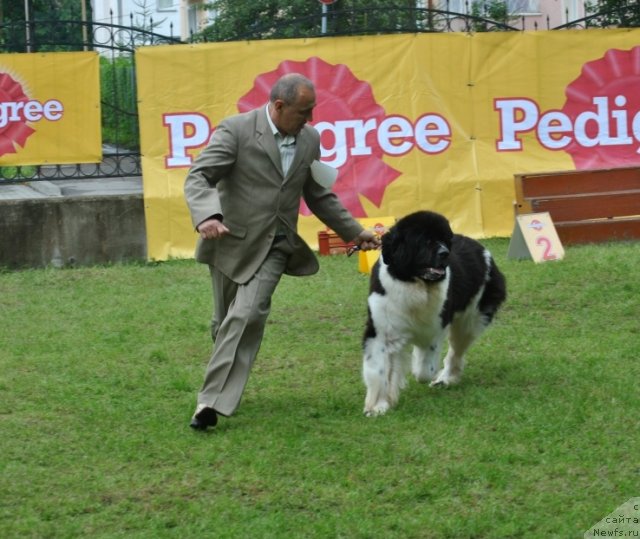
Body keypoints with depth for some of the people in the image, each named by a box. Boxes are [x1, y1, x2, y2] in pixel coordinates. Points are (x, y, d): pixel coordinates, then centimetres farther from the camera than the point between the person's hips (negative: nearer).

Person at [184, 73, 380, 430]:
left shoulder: (310, 139, 6)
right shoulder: (237, 130, -11)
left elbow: (319, 196, 17)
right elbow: (199, 177, -18)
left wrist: (355, 231, 16)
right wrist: (207, 216, -37)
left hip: (275, 246, 2)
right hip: (233, 240, -2)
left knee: (248, 316, -16)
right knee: (227, 321, 10)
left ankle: (214, 401, -18)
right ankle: (219, 395, 31)